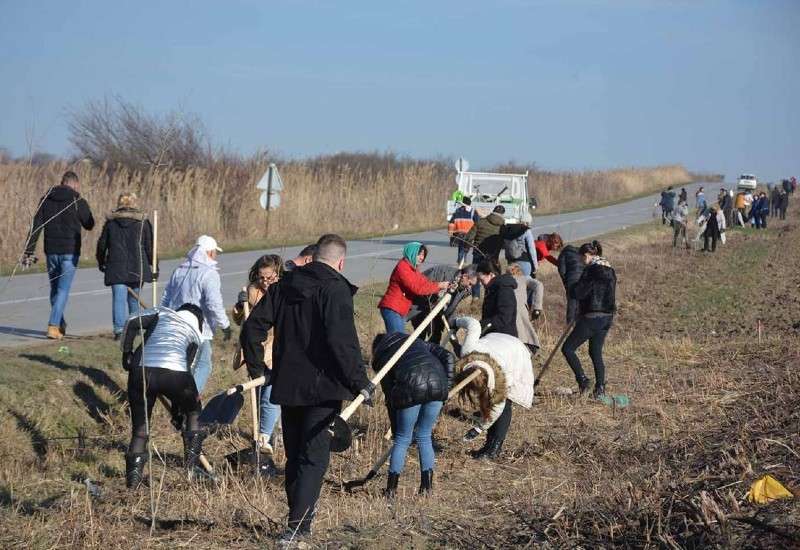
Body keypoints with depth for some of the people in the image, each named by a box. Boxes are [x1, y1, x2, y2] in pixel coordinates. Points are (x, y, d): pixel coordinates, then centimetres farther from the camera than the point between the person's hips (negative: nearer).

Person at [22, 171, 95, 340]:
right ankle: (53, 326, -13)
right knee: (63, 289, -2)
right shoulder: (78, 202, -7)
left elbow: (36, 227, 0)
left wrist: (29, 251, 1)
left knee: (54, 288, 17)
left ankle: (60, 325, 27)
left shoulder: (46, 199, 3)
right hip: (70, 251, -4)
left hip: (51, 251, 4)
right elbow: (89, 225, 6)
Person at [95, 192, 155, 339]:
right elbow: (149, 246, 2)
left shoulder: (110, 222, 6)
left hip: (116, 268, 0)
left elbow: (102, 244, 11)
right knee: (134, 299, 15)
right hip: (137, 267, 0)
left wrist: (101, 262, 26)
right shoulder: (142, 221, 2)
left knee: (119, 298, -4)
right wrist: (153, 266, 9)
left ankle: (119, 328, -18)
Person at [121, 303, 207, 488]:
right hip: (175, 373, 0)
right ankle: (191, 464, 23)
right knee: (193, 412, 28)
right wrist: (177, 410, 31)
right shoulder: (194, 334, 27)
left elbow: (132, 323, 10)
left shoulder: (162, 313, 27)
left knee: (140, 426, 14)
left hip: (141, 370, 1)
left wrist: (126, 352, 21)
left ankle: (133, 474, 11)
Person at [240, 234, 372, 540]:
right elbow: (343, 342, -21)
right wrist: (360, 381, -16)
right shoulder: (335, 290, -11)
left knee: (294, 455, 17)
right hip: (322, 388, -6)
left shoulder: (284, 286, 10)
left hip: (286, 386, 6)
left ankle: (299, 511, 27)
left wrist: (257, 367, 17)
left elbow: (252, 328, 9)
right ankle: (298, 524, -12)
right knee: (314, 457, -4)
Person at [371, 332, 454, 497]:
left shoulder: (381, 359, 21)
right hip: (437, 383, 3)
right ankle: (427, 487, 18)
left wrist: (395, 429, 21)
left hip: (410, 387, -3)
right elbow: (448, 357, 18)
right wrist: (446, 388, 16)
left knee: (402, 439, 13)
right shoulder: (416, 341, 32)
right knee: (424, 436, 19)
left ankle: (391, 489, 15)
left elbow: (389, 396, 15)